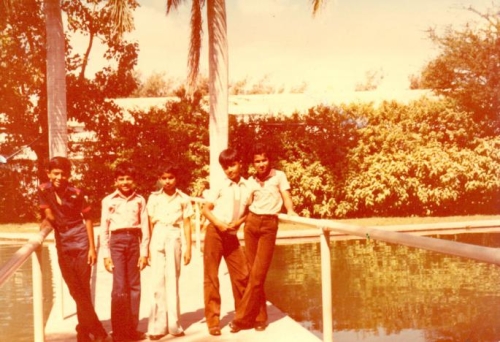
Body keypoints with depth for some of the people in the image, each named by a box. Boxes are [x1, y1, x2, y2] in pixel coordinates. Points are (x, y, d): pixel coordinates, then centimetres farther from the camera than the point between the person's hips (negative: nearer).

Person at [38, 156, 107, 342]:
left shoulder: (76, 193, -9)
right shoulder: (44, 190, -4)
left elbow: (87, 219, -4)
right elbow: (49, 216, 6)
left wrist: (92, 247, -7)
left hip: (81, 242, -3)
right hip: (62, 244, 3)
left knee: (82, 290, -1)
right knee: (76, 291, 6)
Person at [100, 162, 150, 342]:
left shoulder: (140, 200, 7)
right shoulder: (108, 200, 3)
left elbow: (145, 227, 7)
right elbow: (104, 229, 4)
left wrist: (144, 252, 1)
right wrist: (106, 255, -1)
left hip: (134, 241, 2)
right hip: (117, 241, -2)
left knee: (134, 286, 5)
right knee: (119, 287, -6)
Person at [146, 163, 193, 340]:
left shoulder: (183, 198, 6)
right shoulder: (154, 198, 8)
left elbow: (186, 224, 7)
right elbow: (151, 224, 8)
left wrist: (188, 248, 3)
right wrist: (148, 248, 5)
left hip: (174, 237, -1)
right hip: (157, 238, 1)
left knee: (172, 280, 1)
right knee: (158, 281, 1)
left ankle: (173, 324, 7)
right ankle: (158, 325, 4)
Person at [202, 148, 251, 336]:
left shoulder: (247, 187, 2)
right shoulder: (220, 186, -3)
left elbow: (247, 211, 9)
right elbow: (206, 209, -2)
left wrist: (238, 222, -9)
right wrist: (218, 223, -17)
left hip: (232, 235, 2)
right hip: (215, 233, -2)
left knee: (242, 275, 1)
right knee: (211, 276, -1)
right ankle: (213, 320, 7)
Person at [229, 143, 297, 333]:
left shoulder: (279, 176, 4)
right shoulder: (250, 181, 13)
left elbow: (286, 196, -3)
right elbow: (246, 204, 17)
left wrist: (290, 211, -22)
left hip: (269, 225, -3)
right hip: (251, 223, 4)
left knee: (258, 274, -7)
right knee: (253, 272, 3)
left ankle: (242, 318, -1)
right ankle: (259, 316, 14)